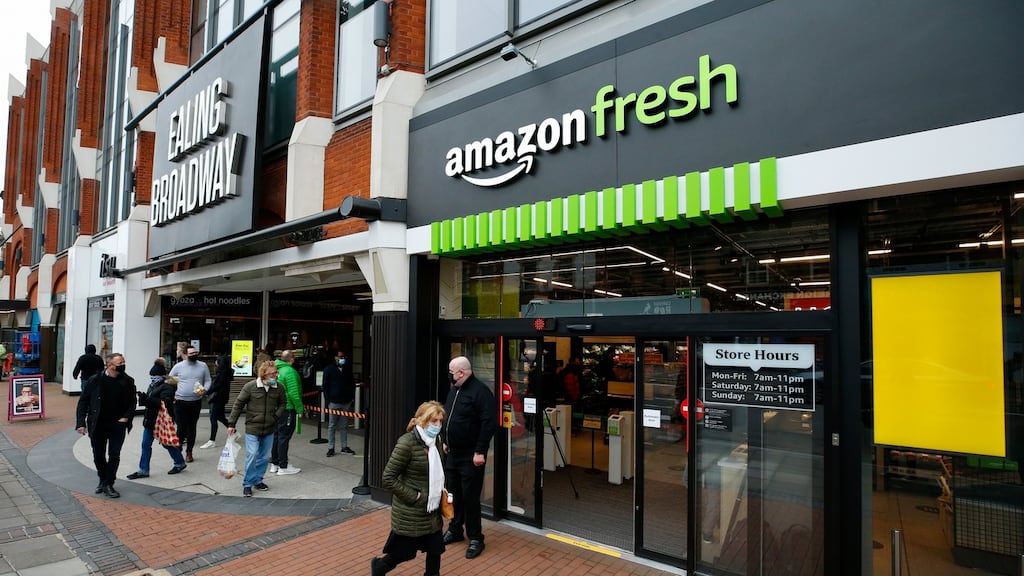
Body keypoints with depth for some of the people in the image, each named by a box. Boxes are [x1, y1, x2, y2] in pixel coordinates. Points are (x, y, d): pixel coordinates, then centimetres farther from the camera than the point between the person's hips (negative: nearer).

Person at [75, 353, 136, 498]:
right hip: (98, 425, 0)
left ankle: (108, 484, 12)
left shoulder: (128, 381, -3)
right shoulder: (95, 381, -8)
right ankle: (103, 480, 33)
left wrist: (126, 417, -7)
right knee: (99, 456, 13)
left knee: (114, 455, 0)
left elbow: (132, 403, 7)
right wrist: (81, 423, -9)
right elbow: (83, 402, -3)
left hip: (118, 425, 0)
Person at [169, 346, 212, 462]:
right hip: (180, 402, -2)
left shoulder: (203, 366, 4)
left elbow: (208, 380, 9)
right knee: (181, 428, -5)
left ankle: (189, 452, 21)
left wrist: (205, 389, -10)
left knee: (192, 428, 10)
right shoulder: (178, 366, 0)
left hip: (196, 402, 2)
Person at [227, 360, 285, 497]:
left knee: (264, 456, 11)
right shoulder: (250, 386, -12)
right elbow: (238, 404, -4)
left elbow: (282, 404, 13)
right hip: (252, 429, -4)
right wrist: (231, 424, -2)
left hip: (269, 429, 4)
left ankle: (258, 480, 29)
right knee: (252, 455, -7)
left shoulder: (279, 388, -3)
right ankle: (247, 484, 8)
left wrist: (276, 416, -2)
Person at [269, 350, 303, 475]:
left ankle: (274, 464, 25)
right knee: (284, 436, -2)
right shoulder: (290, 371, -16)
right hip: (287, 409, -8)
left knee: (277, 435, 16)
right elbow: (293, 393, -20)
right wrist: (299, 408, -12)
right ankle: (283, 467, 4)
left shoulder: (277, 370, 9)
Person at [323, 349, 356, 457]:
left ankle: (344, 447, 17)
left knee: (344, 426, 10)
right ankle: (331, 448, 9)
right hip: (334, 402, -3)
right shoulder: (329, 369, 0)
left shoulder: (348, 369, 10)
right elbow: (325, 386, -1)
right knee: (332, 426, 2)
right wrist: (328, 400, -7)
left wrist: (352, 397, 6)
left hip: (346, 402, 4)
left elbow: (352, 383, 16)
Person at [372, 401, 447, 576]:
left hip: (432, 509, 6)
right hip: (410, 512, -6)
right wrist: (413, 497, -18)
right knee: (405, 552, 11)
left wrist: (440, 492, 4)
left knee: (436, 550, 10)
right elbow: (388, 478, -19)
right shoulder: (407, 443, -22)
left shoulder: (435, 441, 1)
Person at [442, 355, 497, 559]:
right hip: (453, 453, 8)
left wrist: (480, 451, -24)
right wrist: (446, 441, 19)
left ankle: (475, 538, 13)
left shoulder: (480, 391, -19)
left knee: (470, 497, -1)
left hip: (471, 456, -8)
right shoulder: (454, 390, 9)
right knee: (453, 493, 17)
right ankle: (455, 530, 33)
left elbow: (489, 423, -23)